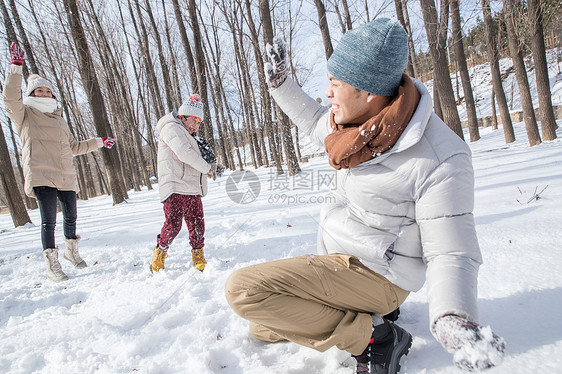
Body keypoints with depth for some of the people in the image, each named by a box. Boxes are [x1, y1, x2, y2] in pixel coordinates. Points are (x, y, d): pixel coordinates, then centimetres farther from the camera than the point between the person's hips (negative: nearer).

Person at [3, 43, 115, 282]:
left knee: (71, 217, 12)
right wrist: (16, 67, -17)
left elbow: (74, 146, 31)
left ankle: (71, 251, 33)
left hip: (66, 176, 6)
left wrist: (98, 142, 33)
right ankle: (52, 266, -5)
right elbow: (11, 96, -12)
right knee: (49, 220, -11)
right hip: (41, 175, -6)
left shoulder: (58, 119, 25)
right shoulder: (24, 114, 9)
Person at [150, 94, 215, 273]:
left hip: (192, 188, 9)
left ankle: (198, 256, 17)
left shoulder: (189, 136, 27)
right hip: (175, 187, -8)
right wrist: (207, 168, -7)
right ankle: (160, 252, 13)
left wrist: (208, 155, 6)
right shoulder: (171, 128, -3)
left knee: (197, 223, 4)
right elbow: (184, 153, -17)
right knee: (173, 224, -11)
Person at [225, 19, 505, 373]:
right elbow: (315, 121, 17)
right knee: (263, 329, 21)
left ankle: (373, 337, -10)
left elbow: (451, 254, -22)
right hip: (336, 261, 8)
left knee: (243, 289, -24)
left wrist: (453, 319, -40)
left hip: (372, 274, -8)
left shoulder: (440, 161, -27)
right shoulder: (364, 119, -4)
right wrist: (280, 81, 12)